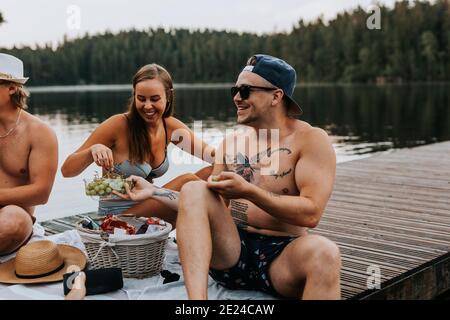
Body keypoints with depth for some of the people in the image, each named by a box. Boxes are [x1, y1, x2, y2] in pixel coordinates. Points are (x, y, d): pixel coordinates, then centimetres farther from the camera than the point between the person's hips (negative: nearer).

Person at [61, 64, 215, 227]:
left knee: (211, 172, -12)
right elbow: (67, 170, -14)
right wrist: (93, 150, -35)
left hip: (147, 205, 6)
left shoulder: (171, 126, -1)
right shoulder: (119, 125, -16)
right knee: (187, 182, -26)